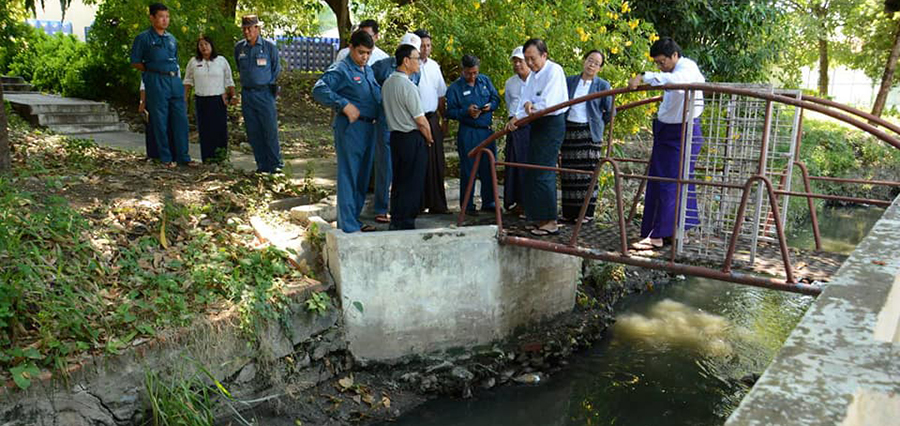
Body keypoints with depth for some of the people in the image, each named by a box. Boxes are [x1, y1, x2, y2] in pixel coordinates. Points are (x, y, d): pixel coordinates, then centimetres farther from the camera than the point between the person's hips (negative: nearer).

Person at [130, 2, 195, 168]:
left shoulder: (172, 39, 15)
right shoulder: (143, 38, -1)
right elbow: (135, 62, 2)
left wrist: (177, 77, 13)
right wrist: (152, 71, 0)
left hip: (175, 81, 5)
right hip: (156, 83, -5)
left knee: (181, 120, 3)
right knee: (160, 122, 0)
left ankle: (183, 156, 11)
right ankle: (166, 158, 8)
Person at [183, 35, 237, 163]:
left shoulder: (222, 61, 6)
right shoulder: (193, 62, 9)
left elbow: (229, 81, 8)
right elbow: (188, 81, 15)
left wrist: (233, 96, -2)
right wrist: (184, 98, 9)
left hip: (219, 100, -1)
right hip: (201, 101, 1)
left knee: (221, 128, -6)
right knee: (204, 129, 0)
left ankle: (221, 155, 4)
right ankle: (207, 157, 5)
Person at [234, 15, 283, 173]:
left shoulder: (269, 46, -1)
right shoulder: (239, 47, 8)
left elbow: (276, 68, 10)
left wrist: (268, 83, 8)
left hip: (265, 93, -4)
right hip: (247, 94, 4)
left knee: (270, 130, -6)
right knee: (253, 132, 4)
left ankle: (275, 164, 3)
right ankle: (262, 165, 12)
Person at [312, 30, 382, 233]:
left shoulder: (368, 70, 17)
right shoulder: (341, 69, -10)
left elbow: (377, 95, 30)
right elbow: (319, 90, -22)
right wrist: (345, 105, -26)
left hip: (368, 127, 9)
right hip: (350, 127, -9)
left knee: (362, 177, 15)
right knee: (348, 177, -5)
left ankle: (353, 219, 28)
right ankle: (348, 226, 0)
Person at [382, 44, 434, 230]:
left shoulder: (387, 83, 8)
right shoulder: (408, 86, -18)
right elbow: (421, 121, -16)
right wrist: (429, 138, 2)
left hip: (395, 136, 9)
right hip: (412, 138, -9)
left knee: (398, 180, 16)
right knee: (412, 184, 0)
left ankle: (395, 221, 23)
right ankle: (405, 223, 5)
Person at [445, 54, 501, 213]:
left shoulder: (485, 80, 10)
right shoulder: (454, 88, -2)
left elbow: (496, 98, 15)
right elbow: (450, 112, -5)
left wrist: (491, 106, -6)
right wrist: (466, 112, -19)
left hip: (487, 130, 4)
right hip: (468, 133, -4)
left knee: (489, 168, 9)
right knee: (468, 170, -1)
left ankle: (488, 202, 21)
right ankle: (467, 205, 8)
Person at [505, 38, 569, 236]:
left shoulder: (554, 71, -13)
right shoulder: (533, 75, 16)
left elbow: (547, 103, -20)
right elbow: (525, 98, 11)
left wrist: (519, 117, -13)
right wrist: (527, 104, -14)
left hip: (552, 124, -9)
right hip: (538, 125, 10)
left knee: (542, 172, -11)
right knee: (534, 172, 11)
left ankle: (550, 222, -5)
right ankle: (542, 218, 20)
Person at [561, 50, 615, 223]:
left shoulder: (602, 85, 2)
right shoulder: (569, 81, 11)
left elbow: (610, 111, 4)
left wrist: (598, 125, 4)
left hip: (589, 133, -3)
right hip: (569, 130, 3)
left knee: (588, 173, -4)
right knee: (569, 173, 4)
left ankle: (587, 212, 4)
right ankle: (569, 212, 12)